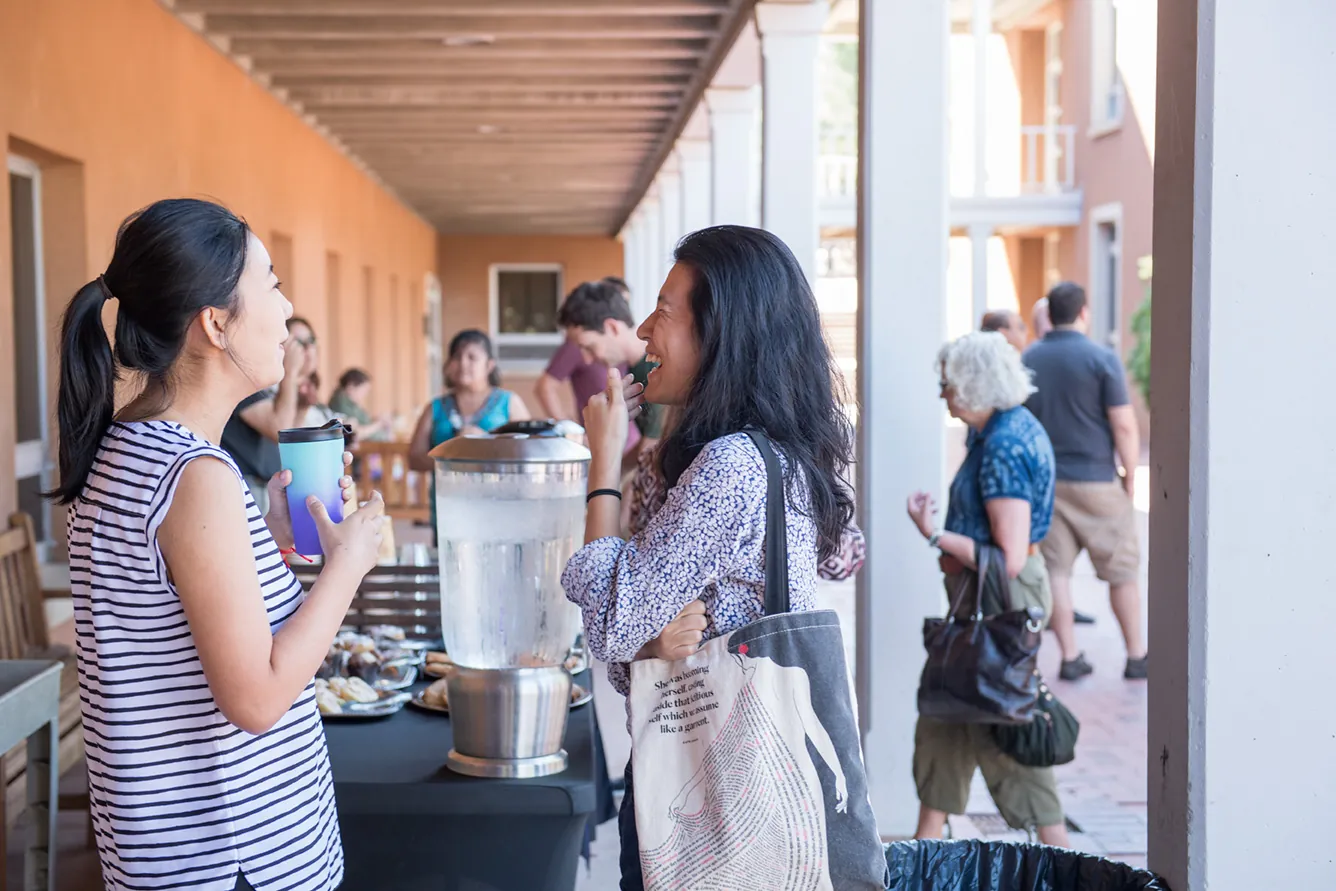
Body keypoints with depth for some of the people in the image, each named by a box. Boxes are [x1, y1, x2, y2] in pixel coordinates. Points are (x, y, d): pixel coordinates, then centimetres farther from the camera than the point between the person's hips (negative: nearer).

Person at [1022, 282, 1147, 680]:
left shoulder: (1027, 359, 5)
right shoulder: (1102, 358, -9)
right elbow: (1124, 425, -12)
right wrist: (1130, 476, -1)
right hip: (1097, 482, -4)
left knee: (1056, 571, 7)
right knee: (1122, 572, 8)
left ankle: (1070, 658, 9)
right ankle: (1136, 656, 15)